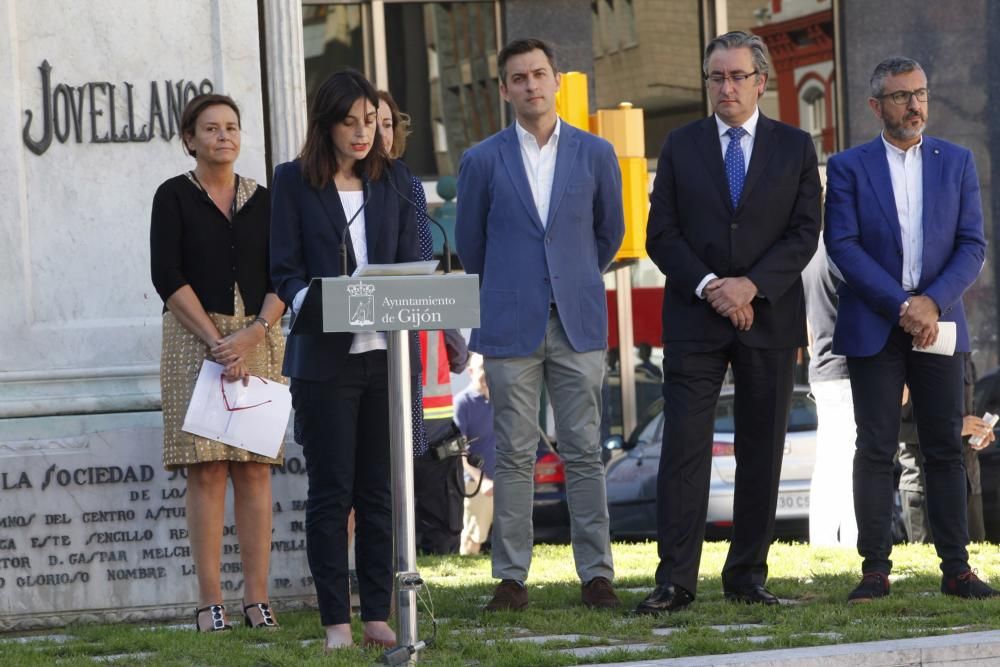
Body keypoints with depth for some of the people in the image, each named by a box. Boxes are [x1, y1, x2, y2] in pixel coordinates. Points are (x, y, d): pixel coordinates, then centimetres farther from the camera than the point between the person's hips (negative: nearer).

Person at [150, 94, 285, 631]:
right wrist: (215, 340, -13)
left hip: (258, 339, 3)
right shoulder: (174, 197, 4)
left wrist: (253, 334, -11)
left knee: (255, 470, -3)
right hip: (194, 339, -2)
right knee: (206, 470, -8)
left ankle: (258, 598, -3)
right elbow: (167, 275, -5)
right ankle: (210, 602, -8)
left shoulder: (262, 201, 12)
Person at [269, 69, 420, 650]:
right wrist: (311, 300, -21)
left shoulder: (395, 179, 12)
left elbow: (411, 259, 9)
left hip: (386, 350, 3)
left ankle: (379, 615, 10)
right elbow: (285, 268, -1)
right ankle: (336, 621, 2)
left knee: (379, 491, 5)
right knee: (331, 492, -1)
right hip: (324, 356, -3)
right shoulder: (294, 181, 3)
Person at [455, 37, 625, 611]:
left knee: (585, 452, 0)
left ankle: (597, 574, 4)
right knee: (515, 456, 1)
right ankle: (512, 578, 3)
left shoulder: (596, 154, 5)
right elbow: (469, 241, 14)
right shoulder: (484, 160, 3)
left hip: (579, 326, 1)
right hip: (511, 327, 0)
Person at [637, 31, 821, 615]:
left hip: (770, 318, 1)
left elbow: (805, 233, -1)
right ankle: (676, 580, -9)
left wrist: (752, 285, -14)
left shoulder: (795, 148, 7)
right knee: (684, 449, -8)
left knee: (762, 453, 4)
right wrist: (708, 286, -12)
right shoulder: (682, 147, 8)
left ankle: (749, 577, 11)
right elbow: (661, 234, 3)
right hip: (694, 320, -1)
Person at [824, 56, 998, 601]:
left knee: (945, 449, 2)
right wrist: (901, 306, -14)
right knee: (876, 449, -3)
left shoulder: (956, 162, 9)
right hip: (873, 327, -2)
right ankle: (875, 570, -1)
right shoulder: (848, 167, 4)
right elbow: (843, 245, -5)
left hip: (937, 324, 2)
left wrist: (933, 301, -12)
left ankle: (956, 569, 4)